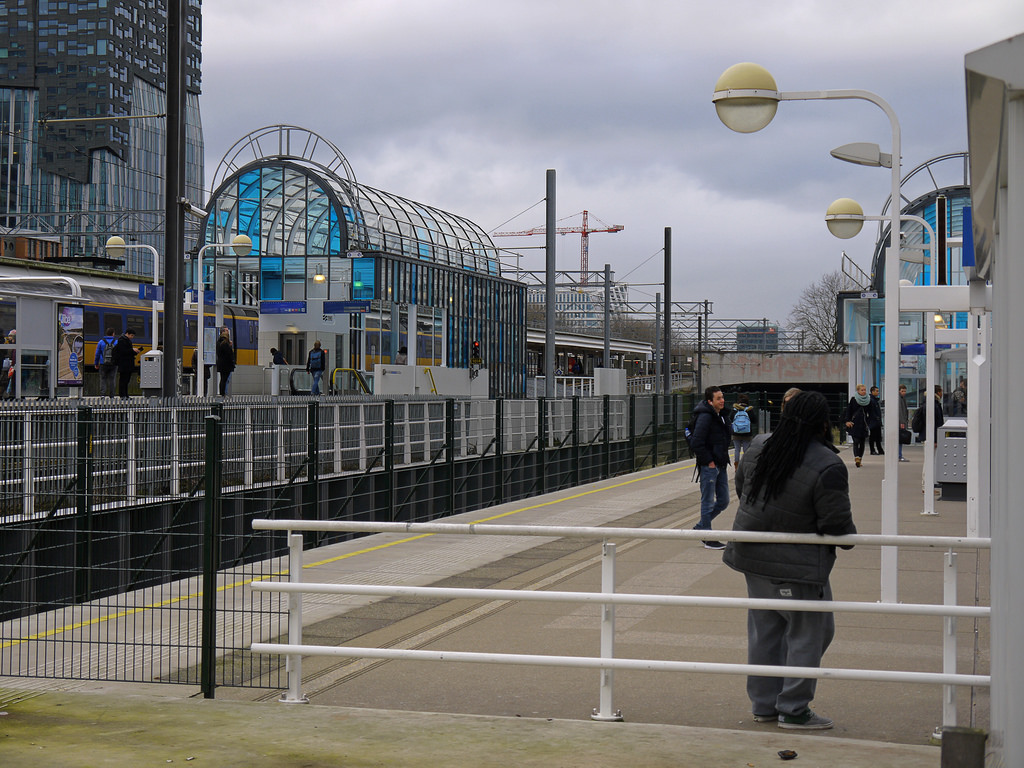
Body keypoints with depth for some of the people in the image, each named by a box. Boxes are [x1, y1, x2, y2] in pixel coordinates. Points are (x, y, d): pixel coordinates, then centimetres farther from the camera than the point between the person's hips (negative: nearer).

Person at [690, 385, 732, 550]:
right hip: (709, 467, -9)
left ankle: (700, 527, 27)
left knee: (723, 501, 13)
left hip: (721, 466, 9)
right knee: (708, 502, 0)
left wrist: (723, 459, 15)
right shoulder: (705, 417, -17)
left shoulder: (720, 416, 11)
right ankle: (708, 539, 7)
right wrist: (709, 461, -18)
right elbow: (696, 443, -22)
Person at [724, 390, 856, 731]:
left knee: (763, 630, 16)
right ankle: (794, 710, 8)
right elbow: (837, 524, -17)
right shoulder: (827, 467, -19)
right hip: (797, 566, -7)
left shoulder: (758, 449, 1)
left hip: (751, 556, 7)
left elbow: (741, 490, 17)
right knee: (809, 632, 6)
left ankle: (764, 704, 25)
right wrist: (849, 540, 5)